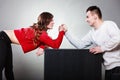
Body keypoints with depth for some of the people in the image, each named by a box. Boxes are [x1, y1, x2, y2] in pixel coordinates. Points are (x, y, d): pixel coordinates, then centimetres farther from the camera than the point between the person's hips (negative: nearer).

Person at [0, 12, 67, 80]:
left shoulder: (39, 30, 2)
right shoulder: (41, 33, -27)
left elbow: (46, 41, 11)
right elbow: (56, 45, -25)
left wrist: (42, 47, -11)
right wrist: (61, 32, -18)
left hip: (6, 40, 9)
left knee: (9, 67, 15)